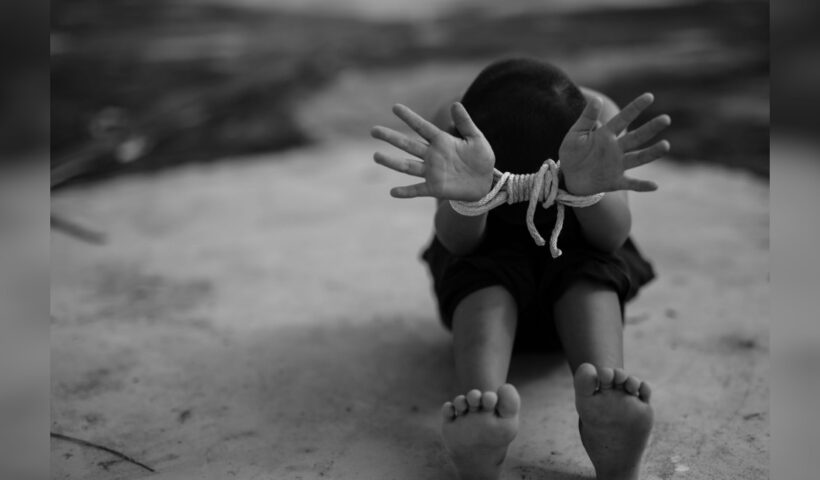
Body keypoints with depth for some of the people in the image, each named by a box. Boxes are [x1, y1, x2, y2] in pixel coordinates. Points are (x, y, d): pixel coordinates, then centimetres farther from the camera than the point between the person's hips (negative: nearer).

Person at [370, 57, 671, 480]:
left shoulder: (599, 114, -24)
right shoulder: (452, 125, -25)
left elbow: (612, 238, -35)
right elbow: (457, 242, -37)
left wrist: (587, 188, -58)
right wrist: (468, 197, -61)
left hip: (577, 285, 1)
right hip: (481, 281, 0)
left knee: (588, 260, -34)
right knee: (485, 266, -35)